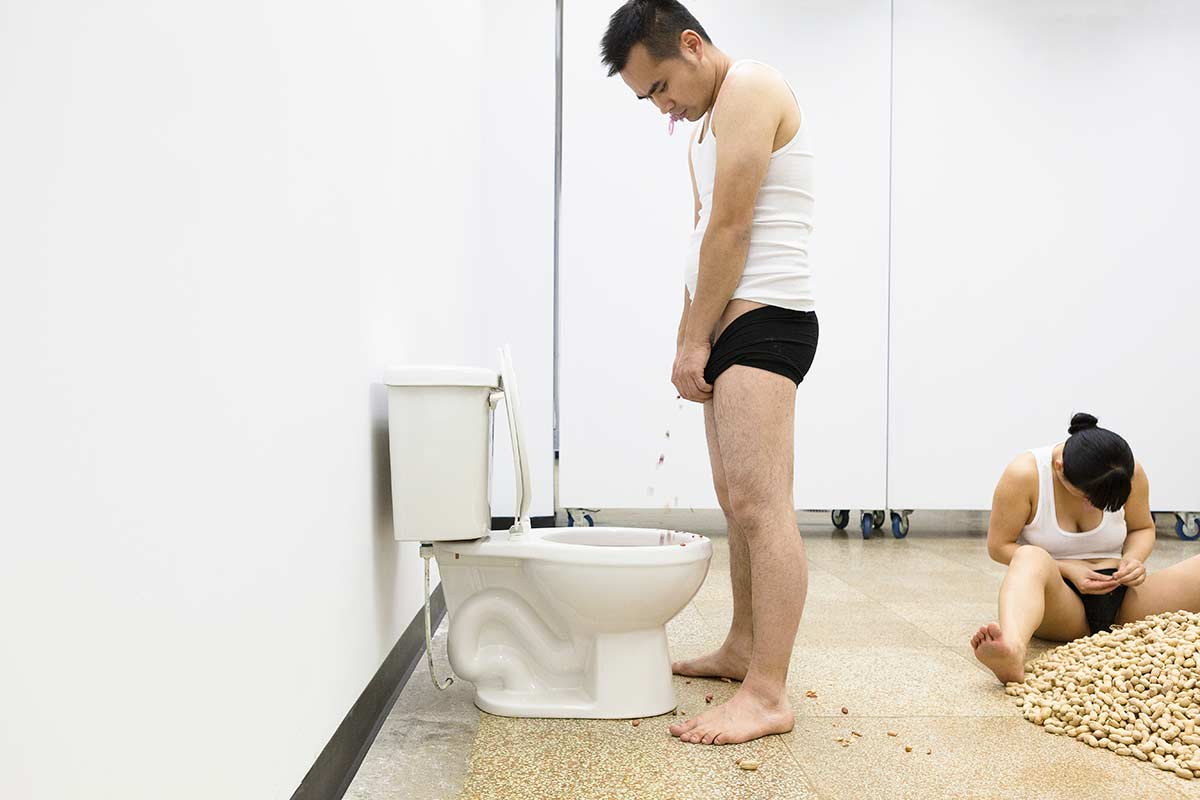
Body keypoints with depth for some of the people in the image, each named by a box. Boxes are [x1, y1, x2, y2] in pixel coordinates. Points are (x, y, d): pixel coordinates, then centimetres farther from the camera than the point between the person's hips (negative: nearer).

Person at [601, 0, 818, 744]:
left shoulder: (748, 89, -8)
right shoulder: (712, 123, 23)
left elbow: (730, 229, -15)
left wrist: (695, 342, -10)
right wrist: (688, 342, 12)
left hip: (762, 320, -10)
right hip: (731, 327, 10)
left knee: (760, 504, -14)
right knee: (740, 503, 14)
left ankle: (769, 694, -12)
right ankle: (742, 648, 24)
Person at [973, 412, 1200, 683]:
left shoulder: (1131, 474, -5)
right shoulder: (1024, 474, -15)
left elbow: (1142, 529, 13)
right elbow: (998, 546, -9)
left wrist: (1133, 559, -10)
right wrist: (1067, 568, -18)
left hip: (1120, 601, 5)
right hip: (1057, 600, -4)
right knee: (1032, 558, -40)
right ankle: (1012, 650, -67)